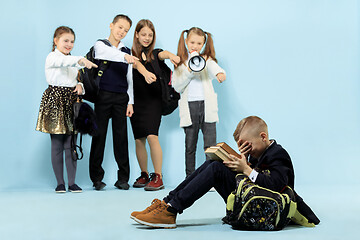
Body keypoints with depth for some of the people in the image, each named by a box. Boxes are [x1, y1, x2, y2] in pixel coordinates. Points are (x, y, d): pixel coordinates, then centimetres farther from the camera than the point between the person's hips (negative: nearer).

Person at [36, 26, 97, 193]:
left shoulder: (72, 61, 18)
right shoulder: (52, 57, -4)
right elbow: (64, 61, -29)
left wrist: (80, 86, -2)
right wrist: (81, 60, -48)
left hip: (71, 102, 5)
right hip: (55, 102, -5)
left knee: (71, 144, 3)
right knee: (57, 144, 0)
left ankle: (72, 182, 9)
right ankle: (60, 182, 9)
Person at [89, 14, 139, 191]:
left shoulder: (126, 51, 16)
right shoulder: (100, 45, 4)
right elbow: (109, 53, -21)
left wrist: (130, 102, 9)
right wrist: (125, 57, -40)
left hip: (121, 98, 3)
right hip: (103, 95, -3)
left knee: (121, 136, 1)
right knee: (100, 134, -2)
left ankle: (123, 178, 6)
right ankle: (97, 178, 7)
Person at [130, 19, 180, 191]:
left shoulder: (154, 53, 9)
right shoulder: (131, 53, 4)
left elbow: (163, 54, -14)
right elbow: (137, 64, -17)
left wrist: (170, 55, -38)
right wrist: (145, 72, -40)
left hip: (153, 101, -1)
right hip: (136, 101, 1)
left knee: (152, 136, -14)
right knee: (139, 139, 6)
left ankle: (158, 177, -9)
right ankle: (144, 175, 20)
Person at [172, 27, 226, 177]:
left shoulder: (207, 60, 8)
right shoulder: (180, 63, 10)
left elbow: (215, 69, -15)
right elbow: (176, 87, 2)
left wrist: (220, 74, -38)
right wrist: (188, 72, -10)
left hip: (207, 105, -1)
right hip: (189, 107, 1)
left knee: (210, 145, -5)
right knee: (190, 146, 6)